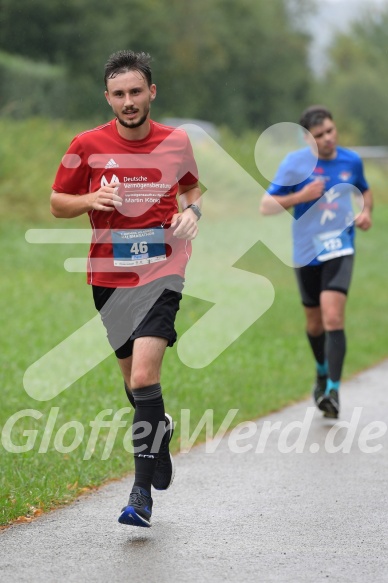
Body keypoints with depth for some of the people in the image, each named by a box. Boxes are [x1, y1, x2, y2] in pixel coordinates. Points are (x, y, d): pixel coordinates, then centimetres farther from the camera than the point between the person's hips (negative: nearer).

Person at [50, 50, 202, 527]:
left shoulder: (176, 142, 0)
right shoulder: (87, 146, -3)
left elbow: (191, 187, 19)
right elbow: (57, 203, 6)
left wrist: (191, 211, -3)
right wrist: (91, 199, -14)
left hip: (161, 273, -2)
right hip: (108, 277, 2)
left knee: (143, 375, -18)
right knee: (132, 375, 14)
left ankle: (143, 491, -13)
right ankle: (159, 430, 48)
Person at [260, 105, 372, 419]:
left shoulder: (351, 160, 1)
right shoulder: (294, 163, -7)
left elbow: (365, 191, 22)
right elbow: (266, 206, -8)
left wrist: (366, 211, 1)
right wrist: (302, 196, -20)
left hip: (339, 249, -1)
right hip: (306, 252, 1)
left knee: (333, 316, -19)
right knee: (315, 322, 15)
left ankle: (333, 390, -20)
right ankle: (323, 372, 43)